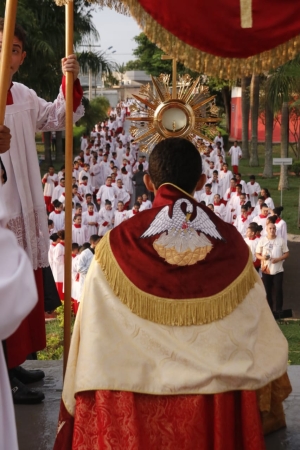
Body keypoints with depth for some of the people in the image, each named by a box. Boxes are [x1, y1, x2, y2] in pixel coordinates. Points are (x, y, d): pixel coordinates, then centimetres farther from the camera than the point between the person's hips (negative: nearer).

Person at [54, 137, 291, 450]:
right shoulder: (232, 244, -5)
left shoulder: (116, 246, -11)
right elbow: (263, 345, 3)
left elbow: (94, 340, -5)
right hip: (216, 410, 2)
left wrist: (78, 410, 8)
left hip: (133, 410, -1)